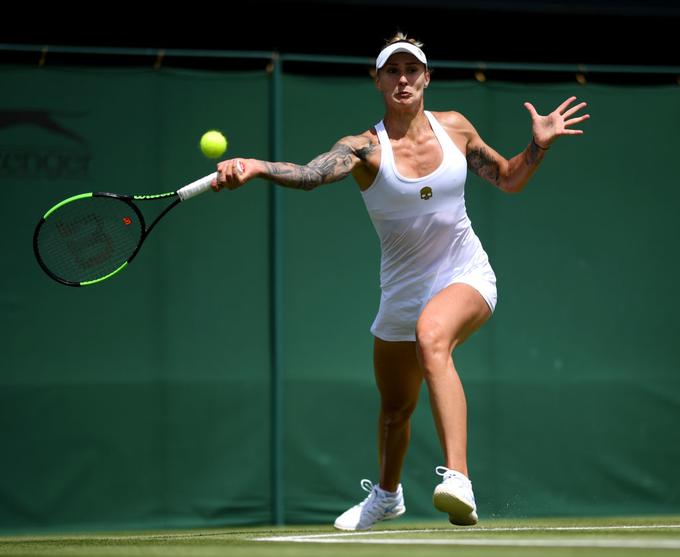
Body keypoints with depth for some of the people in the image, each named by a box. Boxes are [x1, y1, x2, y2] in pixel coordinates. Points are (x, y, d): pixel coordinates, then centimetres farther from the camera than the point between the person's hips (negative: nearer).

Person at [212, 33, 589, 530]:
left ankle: (458, 481, -50)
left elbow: (508, 179, 13)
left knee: (431, 337, -36)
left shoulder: (454, 128, -3)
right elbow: (310, 174, -34)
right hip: (403, 293, 2)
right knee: (395, 408, 18)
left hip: (467, 280, -2)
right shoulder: (366, 148, -13)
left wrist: (539, 146, -5)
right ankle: (387, 494, 52)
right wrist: (256, 167, -53)